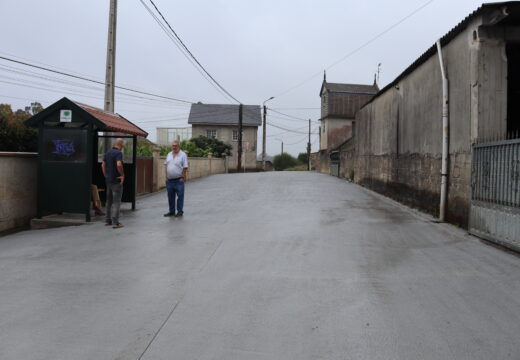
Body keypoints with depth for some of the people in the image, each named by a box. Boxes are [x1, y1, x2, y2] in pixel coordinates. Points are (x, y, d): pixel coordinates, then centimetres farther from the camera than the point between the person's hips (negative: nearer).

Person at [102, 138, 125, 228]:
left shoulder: (108, 152, 10)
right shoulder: (119, 153, -15)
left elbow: (103, 165, 13)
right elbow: (119, 165, -29)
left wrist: (106, 176, 17)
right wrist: (123, 175, -16)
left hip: (108, 180, 8)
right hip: (117, 180, -8)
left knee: (109, 201, 16)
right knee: (116, 201, -4)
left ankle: (108, 220, 23)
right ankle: (115, 222, -4)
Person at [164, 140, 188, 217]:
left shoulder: (183, 155, -5)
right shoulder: (169, 154, 13)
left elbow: (185, 167, -9)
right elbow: (166, 165, 17)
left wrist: (182, 177, -13)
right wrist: (166, 176, 9)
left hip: (179, 180, -6)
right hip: (169, 180, 6)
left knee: (180, 196, -2)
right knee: (170, 196, 11)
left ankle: (180, 211, 7)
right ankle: (171, 211, 21)